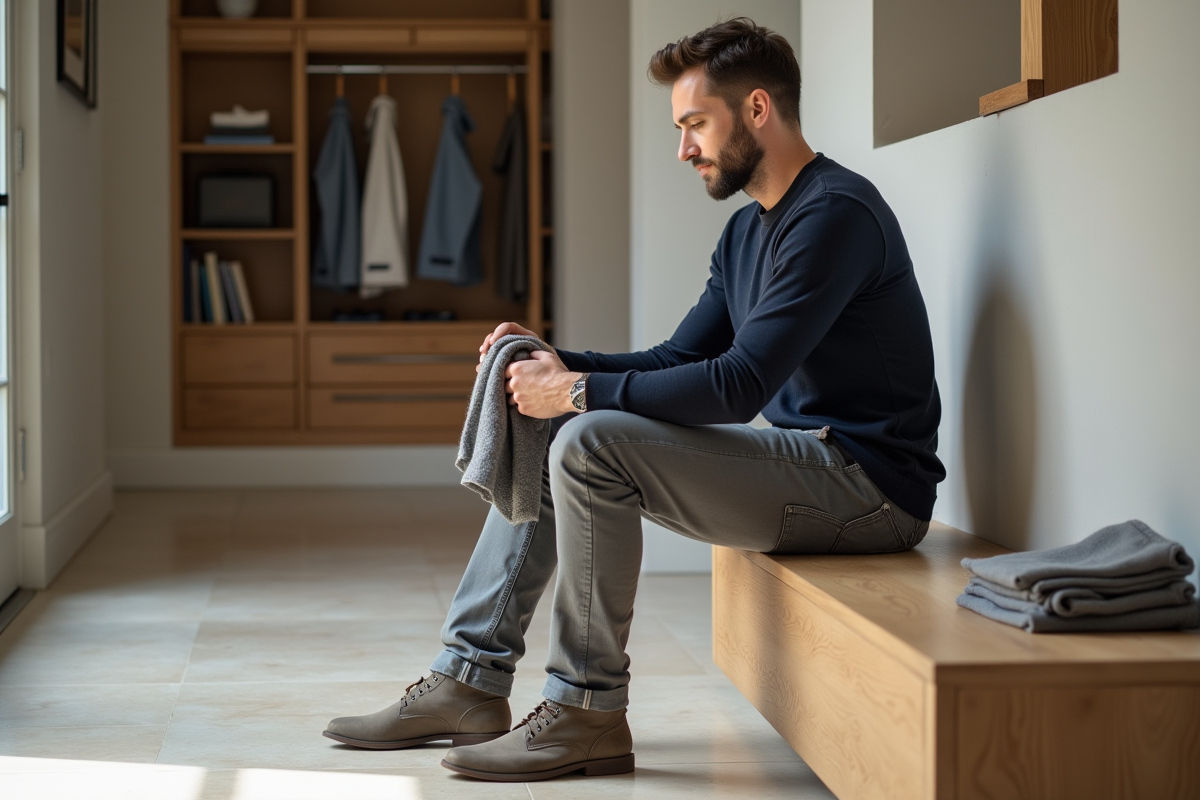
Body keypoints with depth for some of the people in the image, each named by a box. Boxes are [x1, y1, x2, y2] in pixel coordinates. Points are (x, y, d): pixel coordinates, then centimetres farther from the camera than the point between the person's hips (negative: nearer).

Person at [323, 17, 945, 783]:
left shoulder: (835, 214, -17)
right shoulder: (748, 230, 16)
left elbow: (738, 385, -24)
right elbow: (678, 361, 16)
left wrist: (580, 391, -17)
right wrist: (559, 365, -1)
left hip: (866, 483, -10)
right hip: (808, 463, 10)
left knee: (592, 444, -24)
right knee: (543, 444, 8)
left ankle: (587, 713, -15)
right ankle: (470, 683, 7)